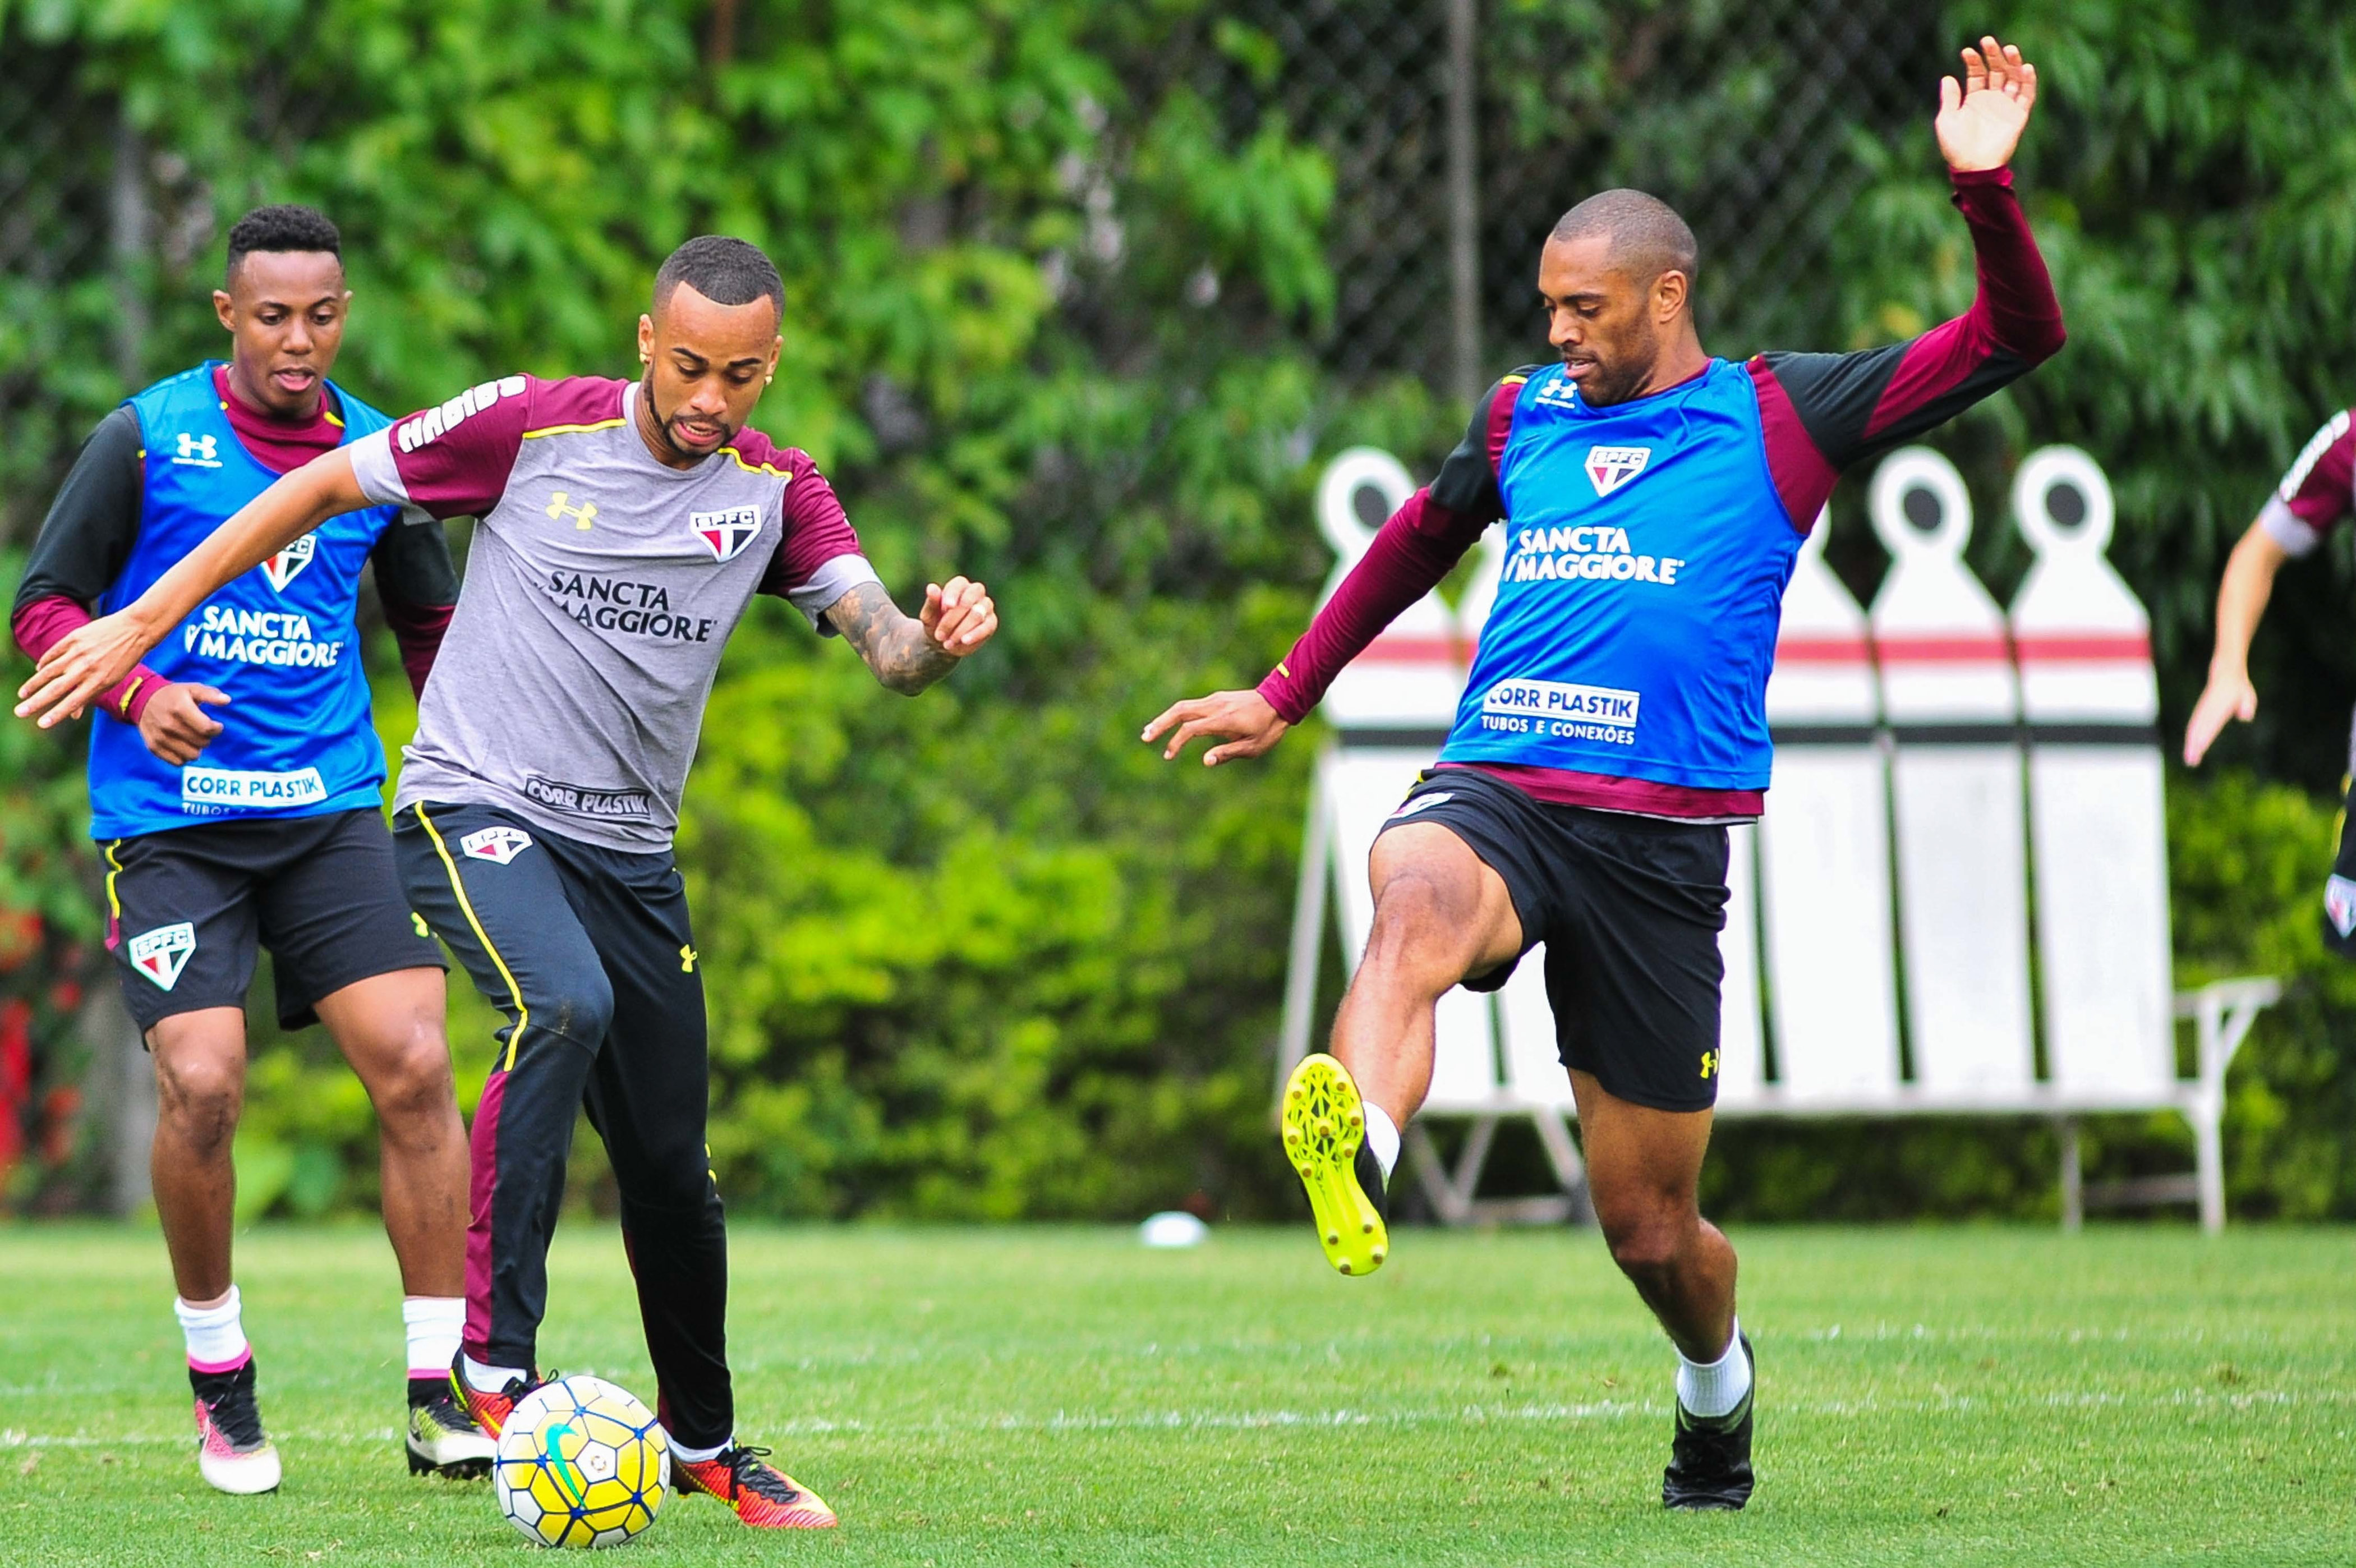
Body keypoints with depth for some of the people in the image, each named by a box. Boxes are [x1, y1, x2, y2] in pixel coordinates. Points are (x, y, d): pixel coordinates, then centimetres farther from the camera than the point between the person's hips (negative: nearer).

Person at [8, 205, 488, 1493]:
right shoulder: (146, 440, -3)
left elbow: (432, 626, 21)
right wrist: (137, 695, -17)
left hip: (332, 809, 3)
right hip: (170, 822, -3)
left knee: (415, 1065, -12)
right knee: (201, 1085, -16)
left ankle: (438, 1398, -4)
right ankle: (220, 1386, 8)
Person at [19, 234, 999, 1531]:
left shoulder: (773, 489, 1)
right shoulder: (531, 426, -9)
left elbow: (885, 647, -11)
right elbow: (322, 487, -2)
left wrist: (937, 640, -36)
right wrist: (144, 622, -3)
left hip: (630, 847, 5)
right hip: (475, 810, -5)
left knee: (671, 1169, 8)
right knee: (564, 1002, -34)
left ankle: (703, 1441, 30)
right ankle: (492, 1364, -31)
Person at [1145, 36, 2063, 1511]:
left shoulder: (1777, 419, 7)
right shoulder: (1522, 420, 18)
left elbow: (2015, 338, 4)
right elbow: (1414, 546, 37)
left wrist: (1986, 189, -12)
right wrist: (1284, 698, 40)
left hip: (1663, 845, -2)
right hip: (1494, 795, 2)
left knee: (1651, 1225, 5)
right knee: (1415, 896, -38)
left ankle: (1717, 1387, 39)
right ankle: (1353, 1160, -65)